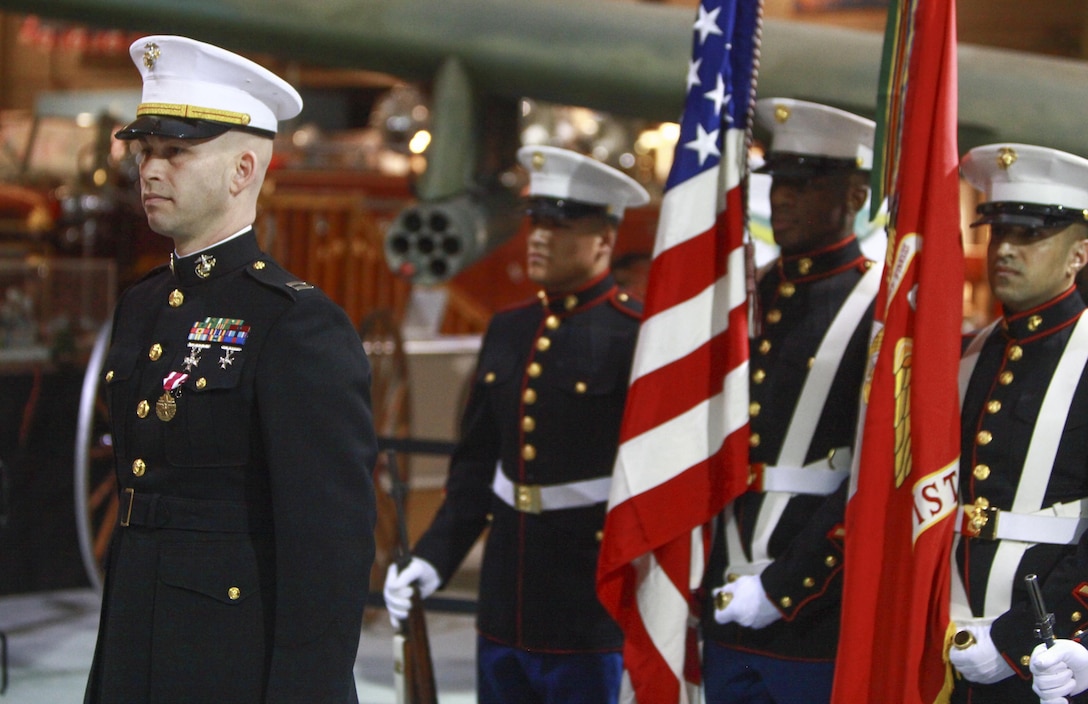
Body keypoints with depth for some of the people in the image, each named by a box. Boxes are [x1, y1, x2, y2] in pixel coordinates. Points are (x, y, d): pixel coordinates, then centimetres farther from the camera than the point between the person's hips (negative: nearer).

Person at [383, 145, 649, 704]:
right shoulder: (507, 331, 10)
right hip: (503, 605, 7)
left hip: (588, 612, -6)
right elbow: (475, 463, 14)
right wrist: (434, 558, 6)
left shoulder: (635, 336, -10)